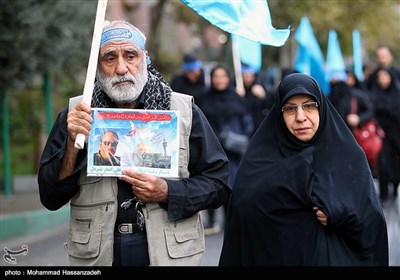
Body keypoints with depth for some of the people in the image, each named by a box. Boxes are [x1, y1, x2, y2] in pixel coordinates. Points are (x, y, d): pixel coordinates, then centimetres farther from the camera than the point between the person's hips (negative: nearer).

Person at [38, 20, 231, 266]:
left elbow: (219, 183, -4)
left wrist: (167, 193, -18)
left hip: (171, 254, -1)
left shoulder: (185, 112, -5)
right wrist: (72, 143, -18)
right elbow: (50, 199, -4)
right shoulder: (76, 116, -2)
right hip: (97, 256, 1)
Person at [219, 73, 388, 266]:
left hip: (335, 258, 0)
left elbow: (372, 219, -7)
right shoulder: (261, 156, -4)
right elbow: (243, 203, -21)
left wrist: (339, 214, -26)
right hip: (278, 258, 0)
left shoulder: (350, 156, -3)